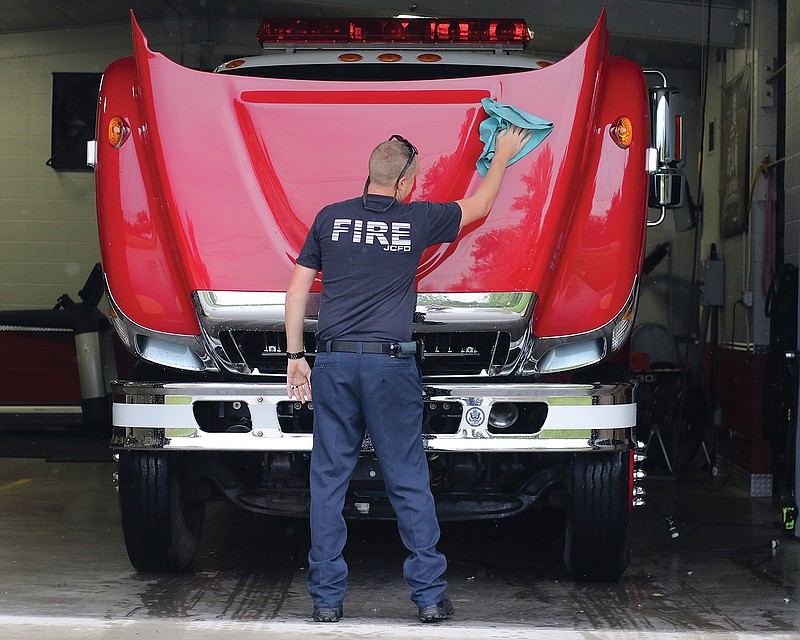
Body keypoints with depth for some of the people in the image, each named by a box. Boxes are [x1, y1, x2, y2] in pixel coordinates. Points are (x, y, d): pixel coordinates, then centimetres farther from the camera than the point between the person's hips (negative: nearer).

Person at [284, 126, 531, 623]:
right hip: (391, 365, -2)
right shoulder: (417, 220, 1)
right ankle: (430, 595, 8)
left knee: (328, 481, 6)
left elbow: (297, 290, 7)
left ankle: (327, 599, 7)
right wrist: (503, 155, 34)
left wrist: (295, 356, 14)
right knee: (410, 483, 5)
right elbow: (479, 205, 18)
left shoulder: (330, 218, 5)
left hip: (333, 363, 2)